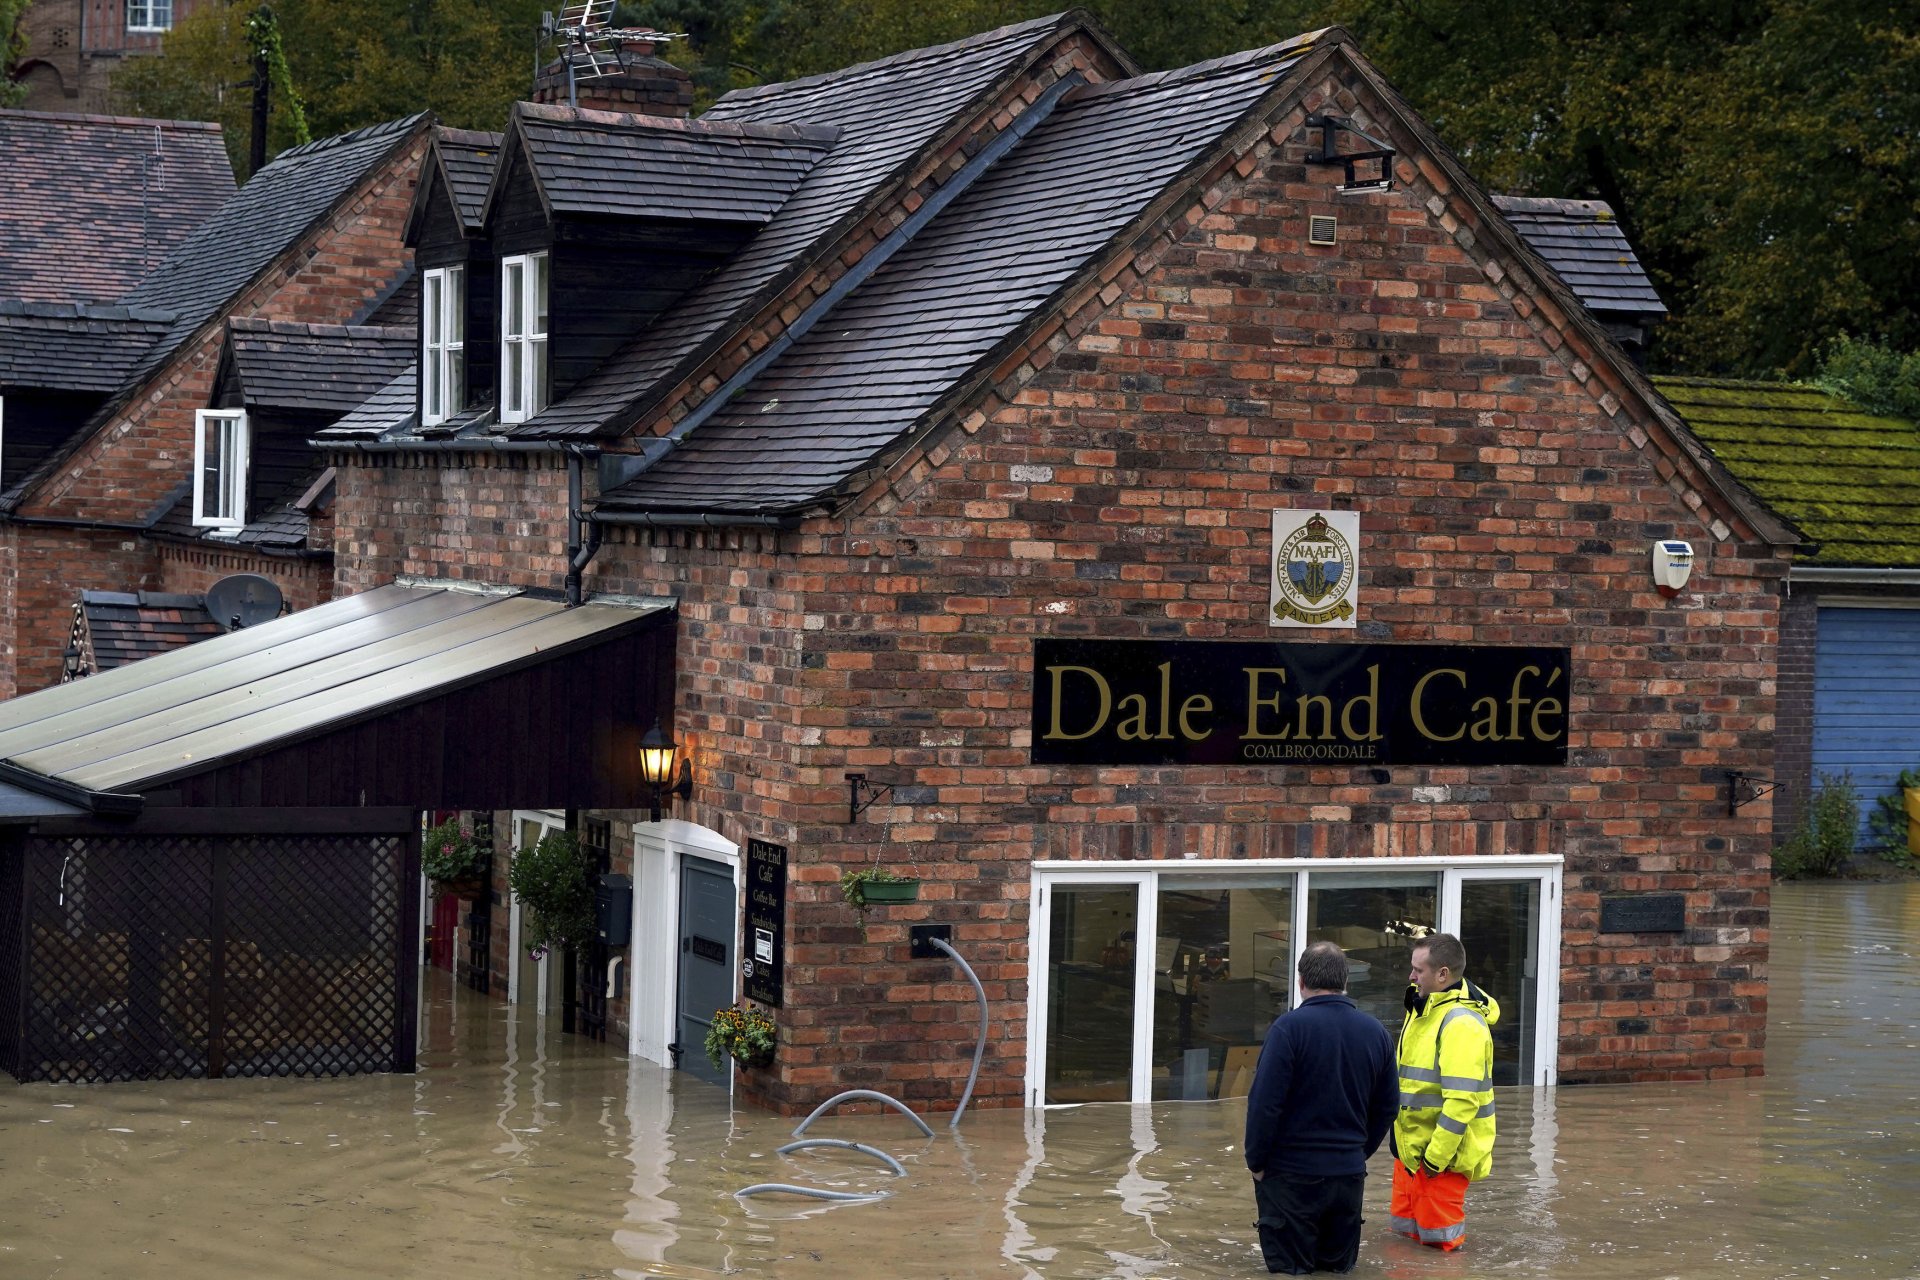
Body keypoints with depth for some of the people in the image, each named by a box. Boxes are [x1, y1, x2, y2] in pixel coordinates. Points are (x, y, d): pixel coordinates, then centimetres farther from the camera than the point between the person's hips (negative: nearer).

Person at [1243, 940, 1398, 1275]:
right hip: (1350, 1172, 4)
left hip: (1293, 1174, -4)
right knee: (1339, 1265, 17)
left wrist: (1256, 1162, -5)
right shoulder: (1375, 1031, 4)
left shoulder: (1288, 1028, -14)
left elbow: (1264, 1102, -17)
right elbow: (1387, 1106, 10)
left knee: (1290, 1267, 5)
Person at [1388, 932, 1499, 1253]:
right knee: (1405, 1225, 16)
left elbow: (1462, 1100, -27)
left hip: (1441, 1153, -9)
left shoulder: (1461, 1024, -22)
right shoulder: (1423, 1010, 9)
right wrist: (1400, 1136, 18)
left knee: (1436, 1236, -2)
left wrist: (1436, 1156, -24)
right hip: (1411, 1145, 9)